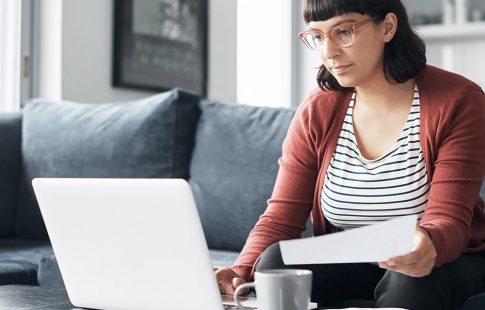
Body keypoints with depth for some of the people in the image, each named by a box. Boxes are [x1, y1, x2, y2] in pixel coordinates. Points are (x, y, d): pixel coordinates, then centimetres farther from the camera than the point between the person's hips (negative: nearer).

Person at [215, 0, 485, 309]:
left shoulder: (457, 102, -15)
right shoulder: (316, 113, -5)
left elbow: (449, 220, -23)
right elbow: (280, 219, -8)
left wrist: (428, 246, -48)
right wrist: (242, 270, -29)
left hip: (445, 260, -2)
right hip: (349, 262, 3)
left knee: (418, 279, -36)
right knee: (276, 260, -25)